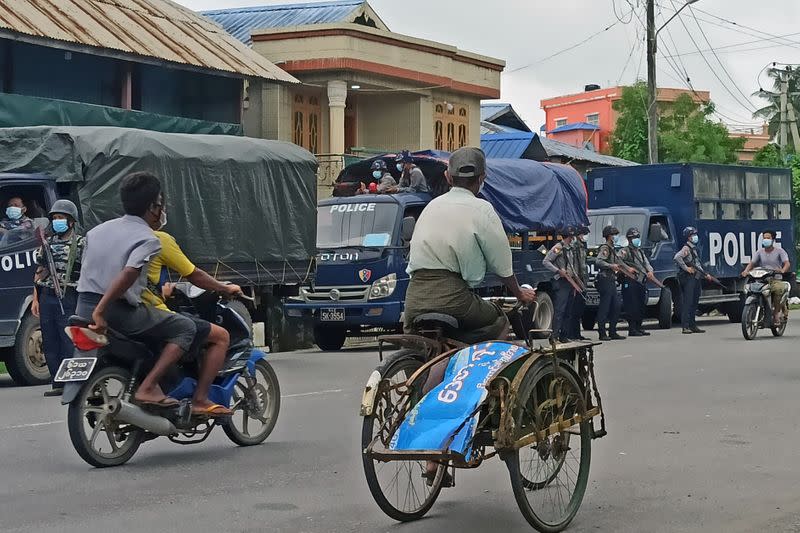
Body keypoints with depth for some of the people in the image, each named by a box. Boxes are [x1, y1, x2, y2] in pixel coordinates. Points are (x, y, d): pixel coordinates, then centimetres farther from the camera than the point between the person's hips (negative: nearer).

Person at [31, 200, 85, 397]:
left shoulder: (81, 244, 0)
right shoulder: (47, 244, 15)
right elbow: (39, 273, 17)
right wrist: (35, 299, 11)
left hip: (68, 299, -5)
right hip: (46, 298, 5)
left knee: (69, 343, -8)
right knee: (49, 343, 5)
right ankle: (58, 384, 12)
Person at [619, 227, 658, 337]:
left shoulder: (640, 251, 23)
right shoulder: (625, 251, -2)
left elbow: (646, 263, 18)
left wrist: (650, 271, -2)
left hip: (642, 282, 8)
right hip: (631, 282, -8)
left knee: (641, 307, 9)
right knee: (632, 307, -10)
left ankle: (638, 328, 17)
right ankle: (632, 329, -9)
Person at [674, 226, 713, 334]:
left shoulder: (694, 249, 20)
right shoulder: (686, 248, -9)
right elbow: (677, 257, -27)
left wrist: (705, 275, 23)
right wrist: (686, 268, -22)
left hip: (695, 278, 10)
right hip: (688, 278, -10)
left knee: (694, 303, 12)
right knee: (688, 302, -11)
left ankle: (692, 325, 18)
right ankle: (685, 326, -12)